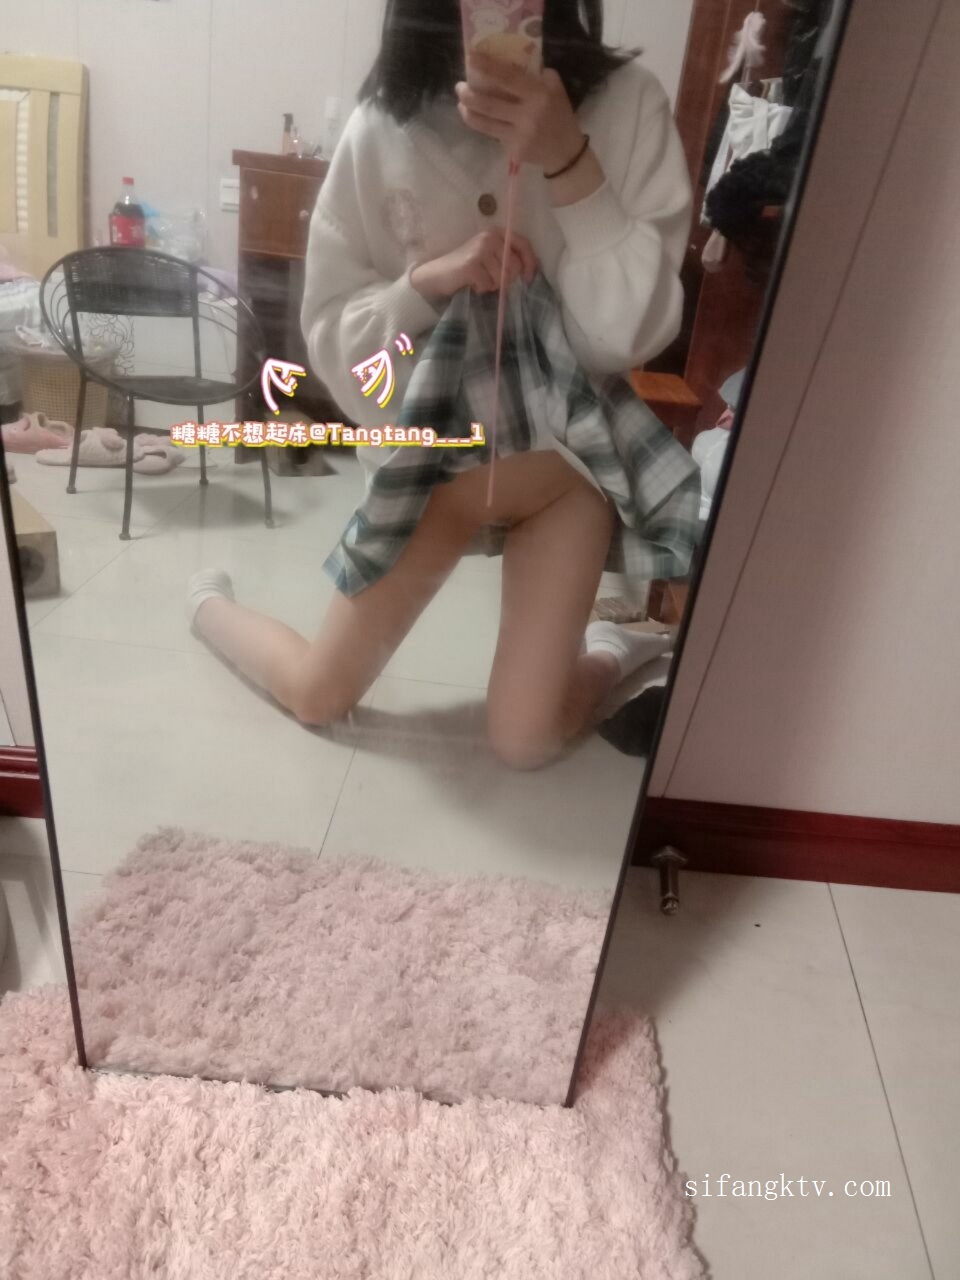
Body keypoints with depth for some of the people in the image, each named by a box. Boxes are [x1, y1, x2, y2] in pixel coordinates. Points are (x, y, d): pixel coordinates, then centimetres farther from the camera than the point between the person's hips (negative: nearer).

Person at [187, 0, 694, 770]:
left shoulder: (625, 105, -10)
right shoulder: (386, 125, -7)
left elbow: (633, 331, -17)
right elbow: (330, 328, -5)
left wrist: (566, 158, -28)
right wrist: (428, 280, -23)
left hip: (564, 455, 0)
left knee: (523, 741, -5)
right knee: (315, 698, 10)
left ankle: (609, 652, 29)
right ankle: (211, 604, 43)